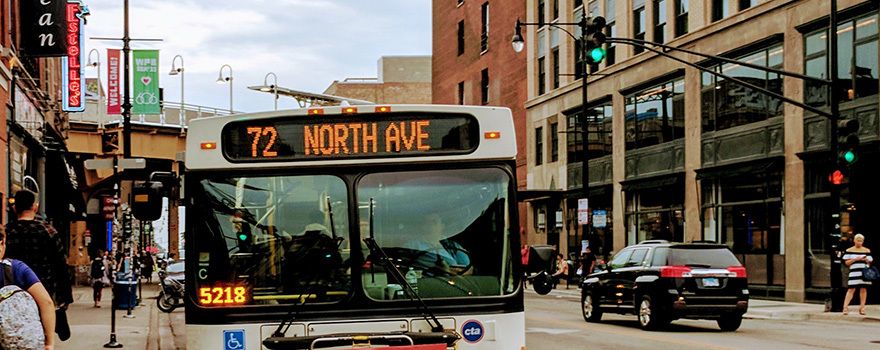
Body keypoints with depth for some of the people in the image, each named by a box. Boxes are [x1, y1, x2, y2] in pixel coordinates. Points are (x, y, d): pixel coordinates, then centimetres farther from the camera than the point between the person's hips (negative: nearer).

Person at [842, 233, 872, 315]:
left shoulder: (867, 251, 12)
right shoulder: (849, 251, 5)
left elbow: (870, 262, 15)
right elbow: (846, 262, 1)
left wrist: (866, 260, -7)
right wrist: (855, 259, -12)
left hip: (865, 272, 3)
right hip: (854, 272, -3)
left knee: (863, 289, 2)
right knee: (851, 289, -9)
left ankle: (862, 308, 10)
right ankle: (845, 307, -10)